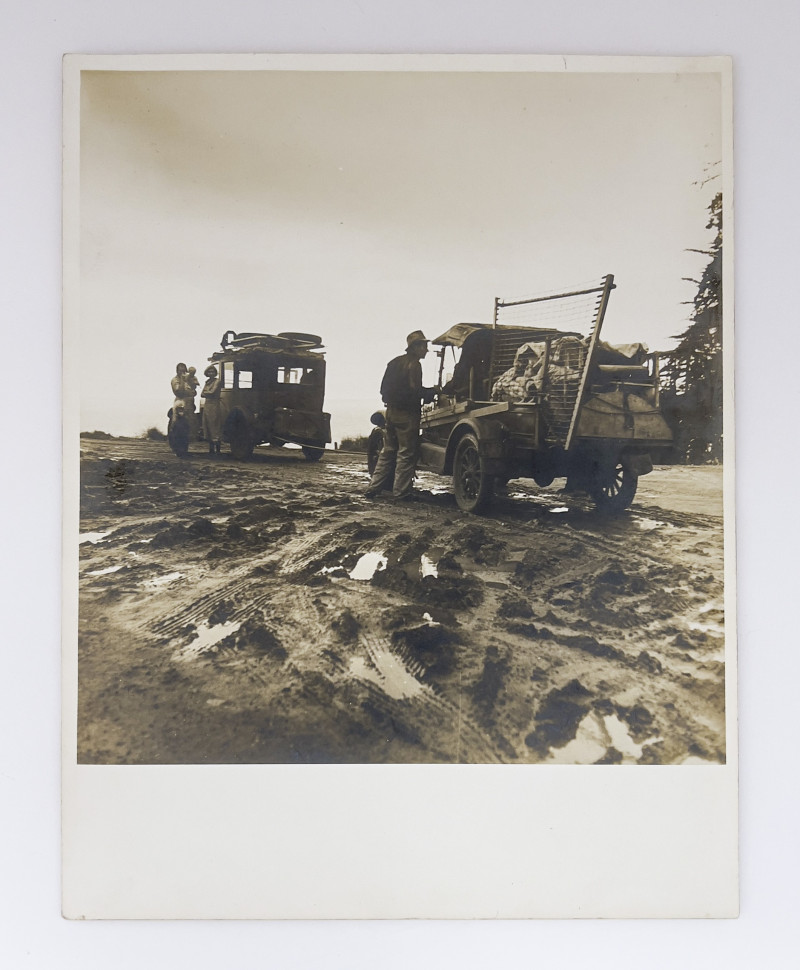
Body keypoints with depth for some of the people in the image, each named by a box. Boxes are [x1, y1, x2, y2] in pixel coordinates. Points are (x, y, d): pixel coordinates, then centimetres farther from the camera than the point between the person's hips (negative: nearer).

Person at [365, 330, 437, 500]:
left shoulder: (394, 362, 14)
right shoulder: (413, 364, -12)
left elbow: (384, 388, 17)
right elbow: (415, 390, -20)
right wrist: (432, 391, -7)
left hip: (391, 411, 9)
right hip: (407, 414, -8)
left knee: (388, 451, 15)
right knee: (407, 453, -2)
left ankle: (374, 487, 14)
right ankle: (401, 491, -1)